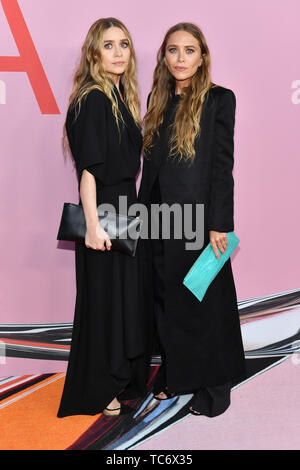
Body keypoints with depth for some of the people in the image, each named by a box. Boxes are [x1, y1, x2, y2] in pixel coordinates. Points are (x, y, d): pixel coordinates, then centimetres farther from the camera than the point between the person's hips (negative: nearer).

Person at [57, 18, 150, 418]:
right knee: (103, 298, 2)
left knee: (127, 296, 16)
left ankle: (121, 379, 33)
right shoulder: (92, 100, -13)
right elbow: (88, 167, -20)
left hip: (125, 209, 9)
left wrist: (130, 211, 13)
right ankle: (96, 393, 19)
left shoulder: (121, 96, 13)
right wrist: (93, 225, -24)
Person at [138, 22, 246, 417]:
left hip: (198, 217, -5)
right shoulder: (157, 99, 11)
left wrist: (219, 225, -14)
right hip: (158, 217, 5)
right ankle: (173, 374, 31)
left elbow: (223, 165, -9)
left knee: (203, 301, 5)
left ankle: (213, 385, 22)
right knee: (165, 299, 13)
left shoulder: (219, 99, -5)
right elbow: (149, 163, 11)